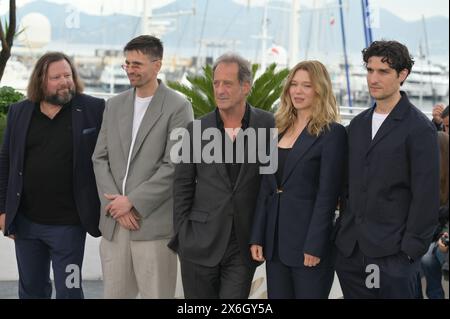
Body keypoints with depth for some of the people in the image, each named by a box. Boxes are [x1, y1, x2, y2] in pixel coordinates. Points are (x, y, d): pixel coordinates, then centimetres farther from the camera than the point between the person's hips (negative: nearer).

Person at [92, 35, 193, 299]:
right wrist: (116, 204, -3)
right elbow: (100, 158, 11)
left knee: (156, 293, 0)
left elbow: (174, 166, -10)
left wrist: (132, 201, -11)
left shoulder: (178, 107, -4)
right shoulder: (115, 105, 13)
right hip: (114, 222, 5)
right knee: (114, 292, 9)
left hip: (154, 223, -5)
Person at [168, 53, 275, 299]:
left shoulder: (268, 125, -2)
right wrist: (182, 233, 3)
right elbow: (182, 186, 7)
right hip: (200, 242, 1)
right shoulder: (196, 130, 1)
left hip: (244, 245, -1)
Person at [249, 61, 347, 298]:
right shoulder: (279, 129, 12)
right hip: (275, 242, 6)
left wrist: (314, 246, -16)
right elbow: (266, 189, 11)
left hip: (309, 241, -6)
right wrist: (257, 238, 6)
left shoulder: (332, 133, -7)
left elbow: (327, 195, -12)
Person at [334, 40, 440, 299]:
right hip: (350, 250, 6)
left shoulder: (420, 129, -7)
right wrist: (342, 232, 12)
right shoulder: (358, 124, 13)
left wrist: (411, 250, -13)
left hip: (393, 253, -6)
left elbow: (426, 196, -10)